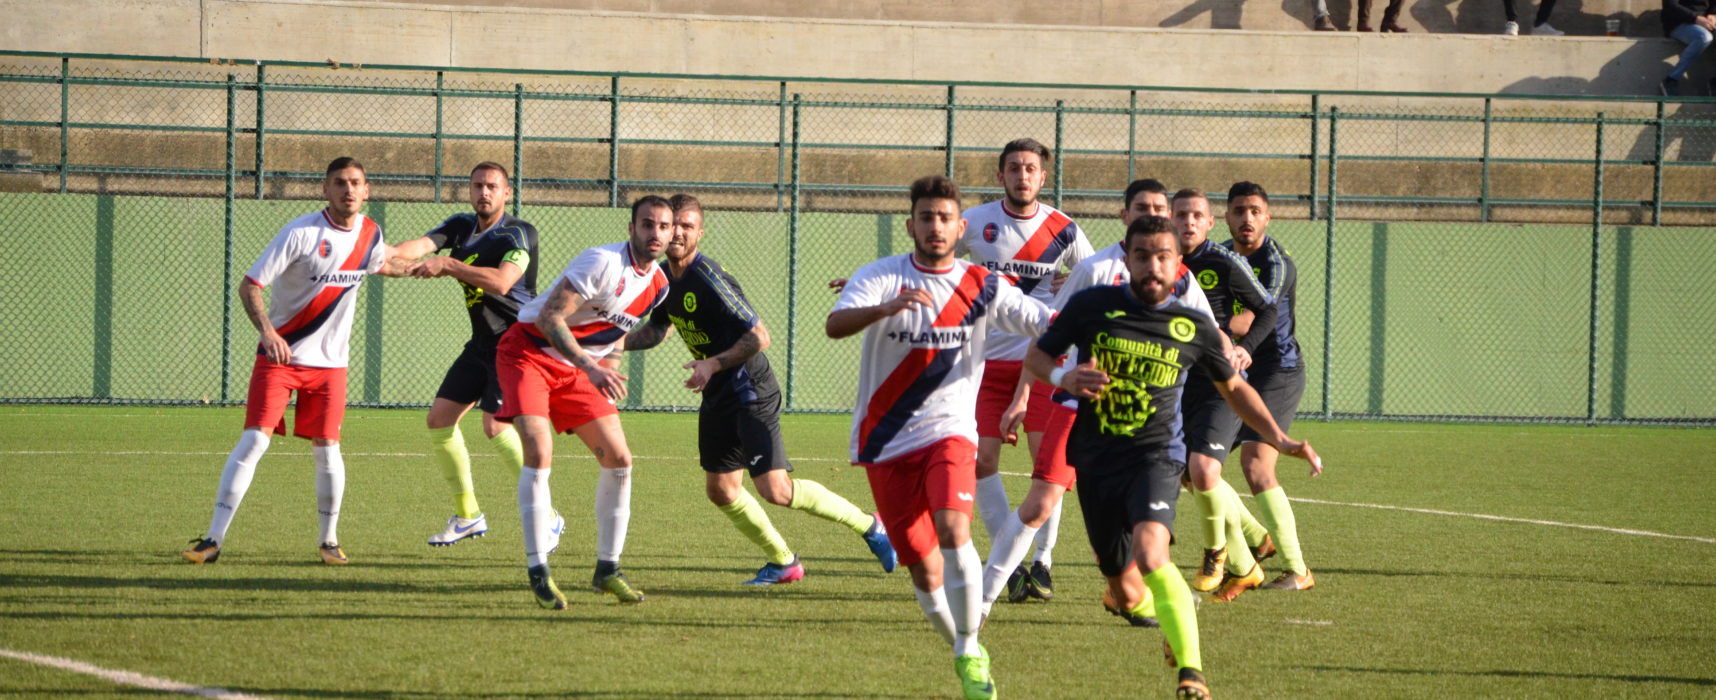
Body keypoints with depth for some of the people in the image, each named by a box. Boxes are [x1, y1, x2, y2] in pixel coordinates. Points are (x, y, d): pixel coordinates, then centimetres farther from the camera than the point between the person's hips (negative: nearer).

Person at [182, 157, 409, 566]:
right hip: (279, 353, -4)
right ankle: (214, 539, -10)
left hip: (329, 362, 4)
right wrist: (266, 330, -32)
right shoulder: (301, 233, -15)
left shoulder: (370, 234, 2)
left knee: (326, 448, 0)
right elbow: (249, 286, -18)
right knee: (254, 440, -12)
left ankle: (329, 539, 19)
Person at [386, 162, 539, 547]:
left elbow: (501, 282, -30)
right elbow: (422, 244, -9)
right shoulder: (461, 226, 8)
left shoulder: (519, 233, -14)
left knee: (496, 425, -20)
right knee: (440, 418, 4)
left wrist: (447, 265, -32)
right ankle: (467, 515, 15)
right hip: (482, 343, 8)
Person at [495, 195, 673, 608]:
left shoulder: (658, 285, 2)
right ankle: (537, 571, -18)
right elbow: (550, 318, -30)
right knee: (539, 451, -23)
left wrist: (609, 371, 13)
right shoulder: (604, 263, -25)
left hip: (578, 368, 8)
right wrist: (590, 368, -37)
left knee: (618, 458, 0)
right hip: (529, 353, -8)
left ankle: (607, 570, 11)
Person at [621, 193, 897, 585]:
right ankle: (782, 562, 27)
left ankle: (868, 525, -1)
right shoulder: (665, 277, 4)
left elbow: (759, 337, -23)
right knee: (720, 491, 11)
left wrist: (713, 364, -29)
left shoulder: (709, 280, -22)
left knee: (774, 490, -16)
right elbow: (658, 329, 22)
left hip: (751, 393, -9)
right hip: (717, 398, 9)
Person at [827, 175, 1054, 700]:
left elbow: (1048, 323, -4)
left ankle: (970, 652, -13)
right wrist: (886, 308, -41)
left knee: (953, 532, -26)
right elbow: (836, 325, -21)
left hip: (948, 431, 0)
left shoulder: (982, 287, 1)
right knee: (924, 569, 0)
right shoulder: (880, 277, -4)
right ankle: (965, 654, 25)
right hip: (886, 441, 0)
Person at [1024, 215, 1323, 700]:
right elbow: (1035, 357, 9)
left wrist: (1278, 438, 7)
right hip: (1095, 460, 3)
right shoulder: (1091, 306, -2)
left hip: (1155, 456, -3)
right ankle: (1178, 608, 47)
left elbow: (1232, 387, 17)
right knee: (1123, 588, 11)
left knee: (1150, 554, -31)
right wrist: (1064, 377, -14)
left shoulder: (1194, 328, 0)